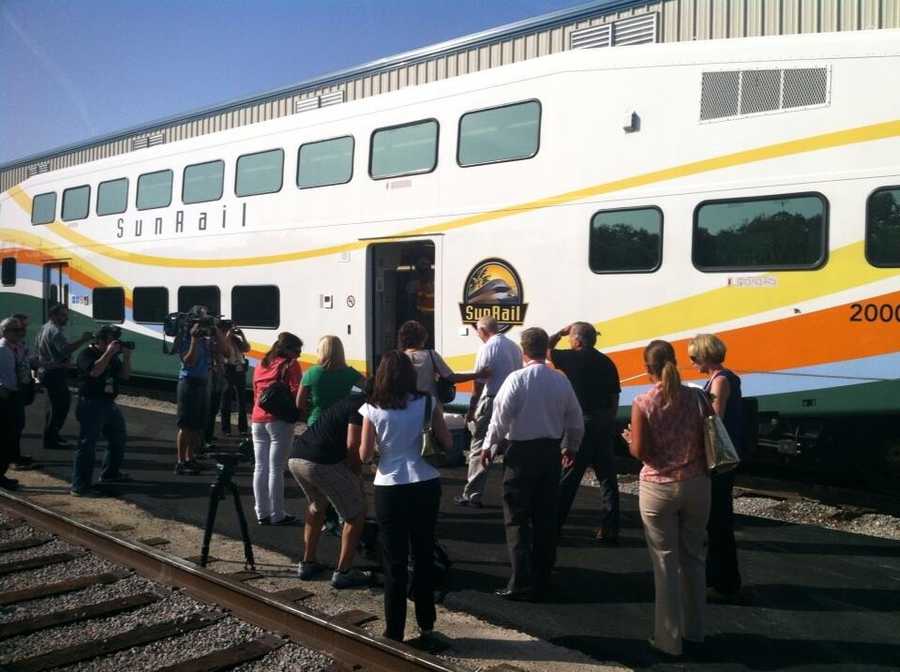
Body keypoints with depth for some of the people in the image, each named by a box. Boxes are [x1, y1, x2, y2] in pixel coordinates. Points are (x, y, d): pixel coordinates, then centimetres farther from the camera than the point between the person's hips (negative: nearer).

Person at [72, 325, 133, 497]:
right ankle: (79, 486, -11)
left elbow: (124, 375, 9)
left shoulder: (112, 356, 14)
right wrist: (108, 353, -25)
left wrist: (126, 357, -5)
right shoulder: (86, 354, -10)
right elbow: (94, 371, -28)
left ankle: (110, 473, 37)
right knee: (87, 444, -11)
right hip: (91, 404, -9)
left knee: (119, 438, 20)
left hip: (109, 403, 9)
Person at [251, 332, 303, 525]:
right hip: (280, 421, -7)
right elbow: (296, 393, -12)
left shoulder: (261, 365, 18)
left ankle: (262, 513, 13)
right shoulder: (290, 365, -4)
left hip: (258, 420, 7)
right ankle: (277, 515, 1)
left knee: (260, 468, 10)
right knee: (276, 469, -4)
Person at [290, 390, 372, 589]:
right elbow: (352, 446, -14)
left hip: (295, 458, 9)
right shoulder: (362, 407, -3)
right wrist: (356, 475, 4)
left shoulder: (350, 401, 24)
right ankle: (343, 572, 11)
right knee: (356, 514, 7)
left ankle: (307, 563, 35)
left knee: (316, 506, 32)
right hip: (321, 463, -9)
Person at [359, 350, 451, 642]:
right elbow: (446, 443, 0)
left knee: (394, 561, 8)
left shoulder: (372, 409, -7)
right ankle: (426, 622, 29)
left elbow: (364, 455, -5)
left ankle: (395, 631, 13)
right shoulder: (427, 403, -4)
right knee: (424, 554, 17)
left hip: (389, 489, -2)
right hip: (426, 485, 2)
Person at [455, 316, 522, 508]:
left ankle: (472, 496, 4)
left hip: (491, 401, -6)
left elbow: (479, 382, -11)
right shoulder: (515, 347, 11)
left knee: (479, 450, 2)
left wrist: (471, 409, -6)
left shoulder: (487, 348, -8)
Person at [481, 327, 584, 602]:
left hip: (521, 451, -5)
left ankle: (522, 584, 0)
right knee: (546, 517, 13)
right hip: (551, 451, 5)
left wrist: (489, 445, 2)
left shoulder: (517, 378, -13)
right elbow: (576, 420, 8)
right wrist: (571, 446, 25)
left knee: (517, 519, 3)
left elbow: (501, 416, -13)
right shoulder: (561, 380, 0)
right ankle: (542, 580, 22)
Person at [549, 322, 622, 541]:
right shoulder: (607, 362, 7)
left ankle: (554, 523, 12)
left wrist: (561, 332, 15)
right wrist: (609, 421, 16)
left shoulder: (572, 358, -7)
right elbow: (614, 398, 9)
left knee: (567, 477, 3)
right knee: (607, 477, 8)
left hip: (582, 422, -5)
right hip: (604, 424, 5)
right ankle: (610, 529, 10)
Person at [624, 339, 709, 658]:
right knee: (693, 558, 17)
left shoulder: (642, 404, -12)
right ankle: (693, 630, 30)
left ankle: (669, 638, 15)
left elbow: (640, 452, -12)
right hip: (696, 485, 3)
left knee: (665, 562, 7)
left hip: (658, 488, -3)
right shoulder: (696, 397, -4)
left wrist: (629, 438, 8)